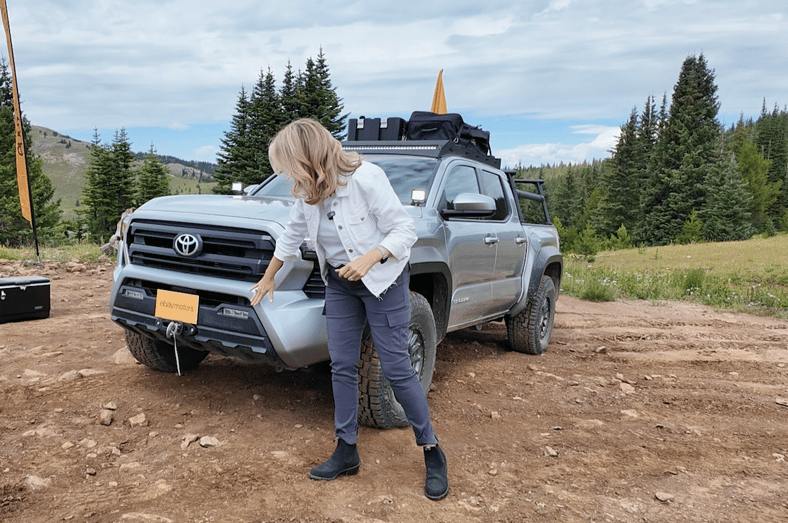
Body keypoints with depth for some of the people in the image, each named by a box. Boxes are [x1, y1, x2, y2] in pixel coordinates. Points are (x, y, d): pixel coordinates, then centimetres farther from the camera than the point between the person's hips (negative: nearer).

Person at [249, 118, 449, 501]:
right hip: (339, 283, 6)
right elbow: (292, 236, 15)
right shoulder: (308, 192, -1)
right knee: (342, 367, 6)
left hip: (383, 280, -6)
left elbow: (404, 230, -19)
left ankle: (432, 453, 11)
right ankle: (347, 451, 20)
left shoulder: (366, 178, -22)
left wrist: (368, 259, -32)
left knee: (396, 369, -5)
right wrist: (268, 278, 23)